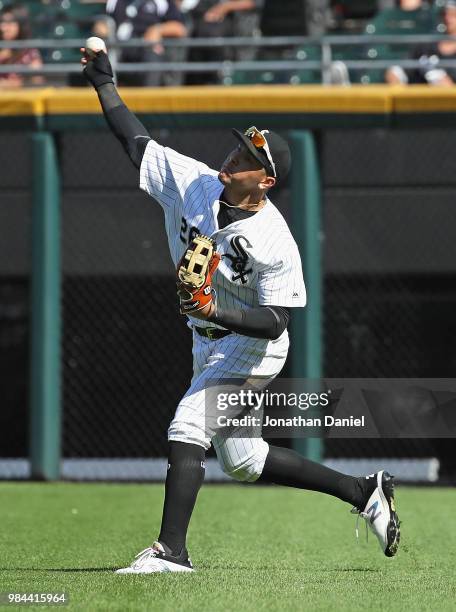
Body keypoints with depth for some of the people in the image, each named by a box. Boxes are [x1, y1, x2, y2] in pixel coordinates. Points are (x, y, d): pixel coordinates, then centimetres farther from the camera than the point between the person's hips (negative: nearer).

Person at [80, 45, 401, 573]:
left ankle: (170, 550, -19)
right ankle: (363, 492, 25)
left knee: (187, 430, -21)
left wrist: (220, 315, -36)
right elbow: (137, 141, -1)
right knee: (241, 460, 13)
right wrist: (104, 84, -6)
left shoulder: (276, 243, -25)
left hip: (251, 346, -8)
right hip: (209, 345, 8)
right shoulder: (192, 181, -9)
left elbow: (275, 321, -22)